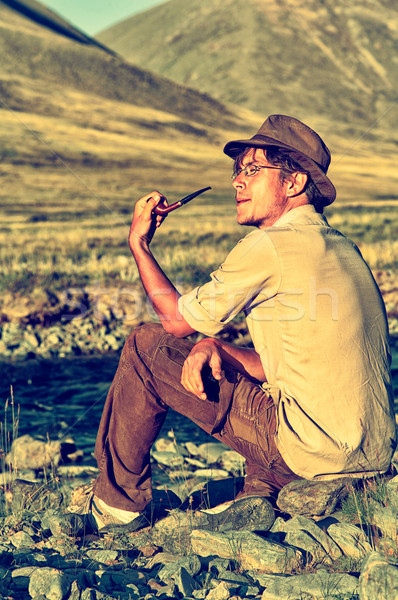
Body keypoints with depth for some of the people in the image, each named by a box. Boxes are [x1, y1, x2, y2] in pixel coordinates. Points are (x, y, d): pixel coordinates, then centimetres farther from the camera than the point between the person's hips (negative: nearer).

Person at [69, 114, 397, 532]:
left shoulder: (268, 245, -10)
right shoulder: (340, 247, 16)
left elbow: (178, 321, 2)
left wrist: (138, 243, 14)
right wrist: (214, 348, 2)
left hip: (317, 449, -9)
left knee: (146, 348, 0)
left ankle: (117, 500, 18)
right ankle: (261, 492, 15)